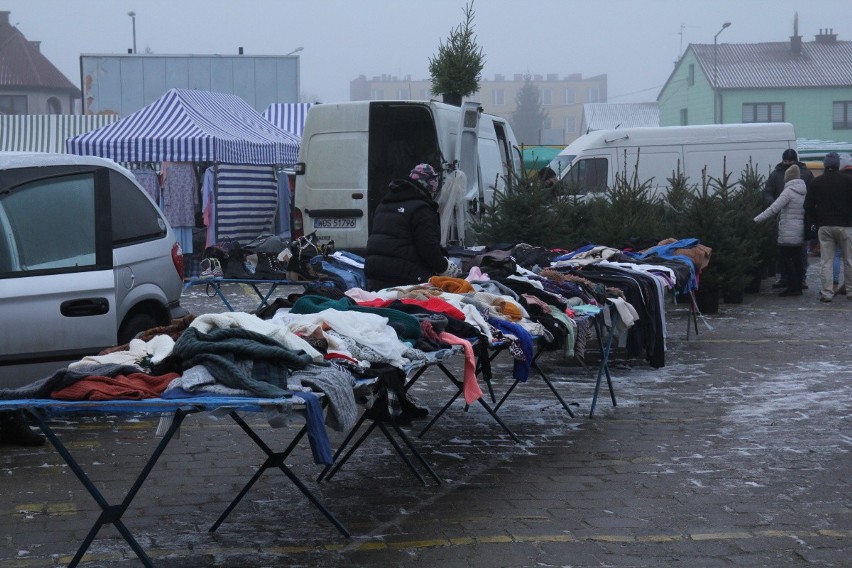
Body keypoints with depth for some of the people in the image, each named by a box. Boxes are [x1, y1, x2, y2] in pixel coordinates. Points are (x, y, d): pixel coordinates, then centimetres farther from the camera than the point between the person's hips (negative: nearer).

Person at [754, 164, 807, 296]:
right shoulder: (804, 191, 11)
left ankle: (793, 288, -6)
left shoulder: (789, 191, -13)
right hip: (799, 232, 8)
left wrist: (756, 219, -14)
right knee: (796, 258, 12)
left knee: (786, 258, -4)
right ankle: (798, 287, 15)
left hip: (788, 233, -8)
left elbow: (773, 209, -17)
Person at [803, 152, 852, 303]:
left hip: (824, 226, 1)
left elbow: (808, 205, 6)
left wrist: (813, 222, 14)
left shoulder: (817, 182, 4)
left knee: (825, 261, 2)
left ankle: (826, 292, -4)